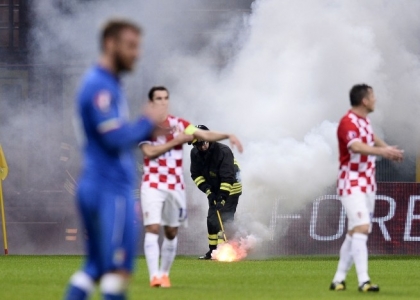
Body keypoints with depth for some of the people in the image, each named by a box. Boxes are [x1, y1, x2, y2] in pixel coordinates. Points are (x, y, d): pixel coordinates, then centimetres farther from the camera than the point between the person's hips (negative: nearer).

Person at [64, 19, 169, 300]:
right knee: (119, 268, -7)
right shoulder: (99, 86, -15)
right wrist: (148, 122, -8)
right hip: (110, 191, -10)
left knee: (96, 266, 12)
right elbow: (115, 139, -22)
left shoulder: (107, 84, 17)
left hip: (97, 189, 10)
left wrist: (147, 132, 8)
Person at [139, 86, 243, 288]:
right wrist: (177, 141, -20)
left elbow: (205, 135, -4)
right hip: (152, 186, -4)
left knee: (171, 232, 9)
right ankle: (154, 276, -18)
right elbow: (149, 152, -19)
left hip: (175, 186, 4)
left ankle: (164, 273, 21)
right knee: (152, 229, -14)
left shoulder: (179, 124, 5)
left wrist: (228, 136, -19)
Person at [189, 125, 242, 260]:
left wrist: (222, 198, -35)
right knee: (211, 220, 7)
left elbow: (227, 178, -30)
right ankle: (212, 251, 17)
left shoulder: (223, 151, -27)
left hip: (230, 189, -7)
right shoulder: (195, 153, -8)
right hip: (214, 190, 7)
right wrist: (208, 191, -18)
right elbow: (196, 174, -4)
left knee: (224, 220, -17)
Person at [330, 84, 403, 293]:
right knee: (361, 228, -19)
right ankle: (363, 281, -25)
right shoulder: (348, 122, -17)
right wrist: (383, 151, -47)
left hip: (367, 184, 9)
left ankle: (338, 280, 16)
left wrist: (388, 149, 15)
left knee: (354, 233, 10)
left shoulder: (364, 121, 12)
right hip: (352, 184, -9)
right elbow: (356, 146, -35)